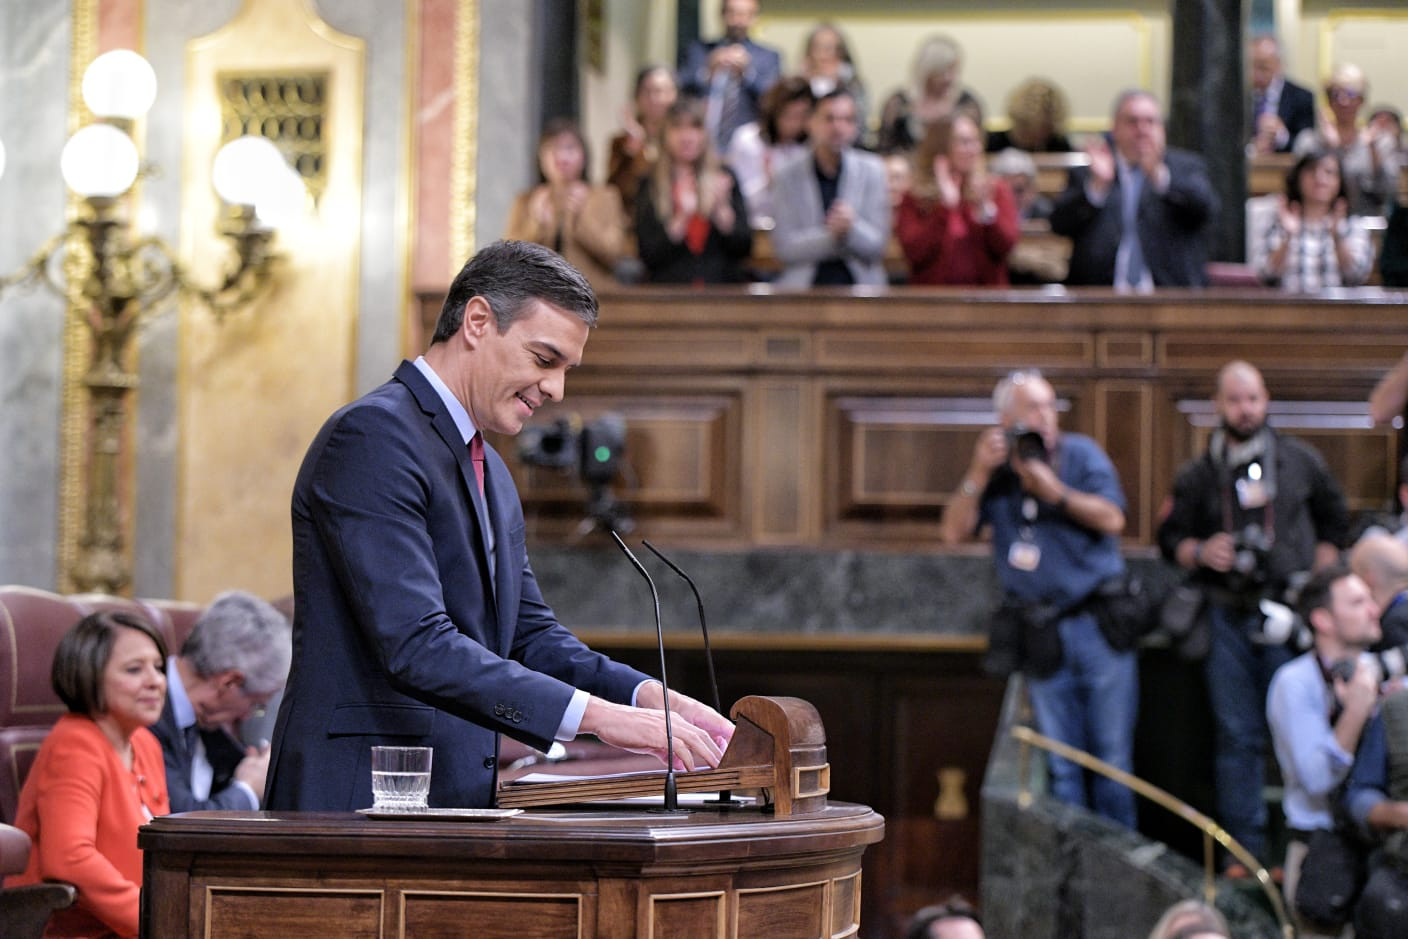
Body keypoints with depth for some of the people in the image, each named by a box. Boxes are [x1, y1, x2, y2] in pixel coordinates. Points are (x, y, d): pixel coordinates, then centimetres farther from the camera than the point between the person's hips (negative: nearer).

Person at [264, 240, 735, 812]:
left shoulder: (492, 475, 20)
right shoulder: (371, 437, -11)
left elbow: (530, 633, 21)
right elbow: (415, 645, -21)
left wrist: (649, 697, 3)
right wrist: (593, 714, -23)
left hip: (456, 802, 9)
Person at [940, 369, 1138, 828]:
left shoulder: (1081, 453, 1)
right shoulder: (994, 471, 8)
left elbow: (1112, 518, -10)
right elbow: (954, 532, -2)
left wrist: (1054, 490, -17)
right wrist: (978, 475, -12)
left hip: (1099, 629, -2)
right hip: (1043, 640, 2)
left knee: (1113, 757, -1)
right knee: (1062, 768, 4)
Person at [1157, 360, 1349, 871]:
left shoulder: (1300, 461, 7)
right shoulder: (1197, 475, 8)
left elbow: (1334, 521, 18)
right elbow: (1170, 537, 13)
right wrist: (1200, 552, -9)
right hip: (1228, 616, 1)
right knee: (1237, 736, 2)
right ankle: (1245, 846, 7)